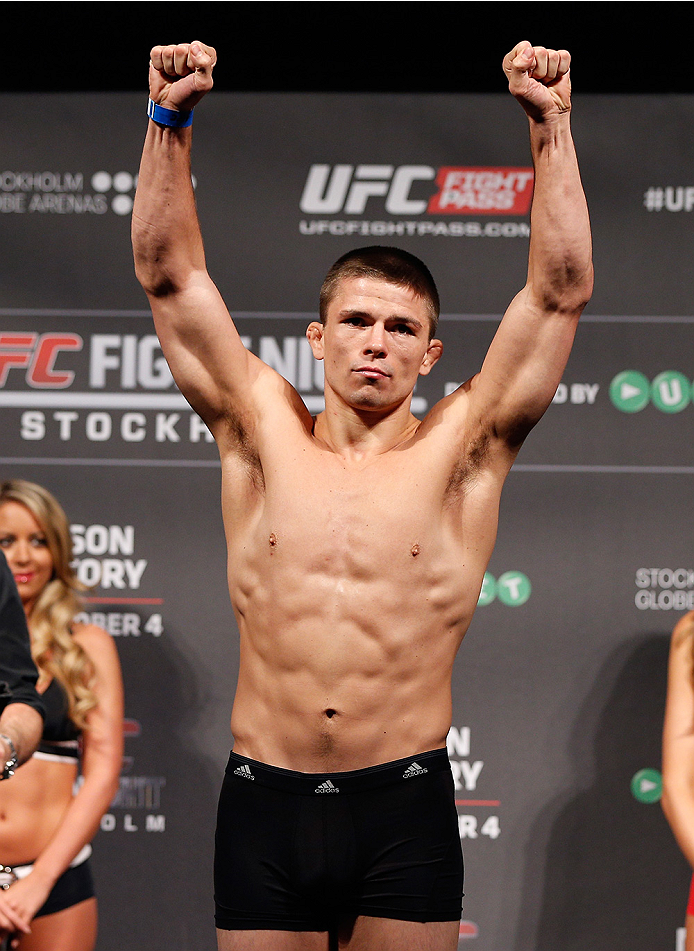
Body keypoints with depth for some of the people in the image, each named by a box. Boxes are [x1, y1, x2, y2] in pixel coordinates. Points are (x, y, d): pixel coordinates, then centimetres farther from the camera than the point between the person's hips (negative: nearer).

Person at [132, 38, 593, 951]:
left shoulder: (460, 449, 5)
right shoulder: (262, 430, 8)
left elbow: (562, 291, -1)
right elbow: (170, 272, 5)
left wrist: (551, 126, -8)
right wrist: (171, 119, -5)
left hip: (404, 808, -1)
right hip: (263, 805, 1)